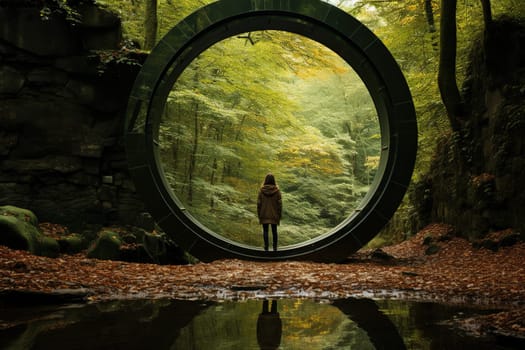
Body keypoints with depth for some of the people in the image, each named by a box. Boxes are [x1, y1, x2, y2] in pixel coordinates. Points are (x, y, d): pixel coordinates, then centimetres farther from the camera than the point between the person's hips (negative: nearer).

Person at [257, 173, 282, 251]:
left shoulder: (261, 190, -9)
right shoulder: (277, 190, -10)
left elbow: (259, 203, -5)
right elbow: (279, 203, -7)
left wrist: (259, 215, 5)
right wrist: (279, 215, 3)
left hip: (264, 214, 0)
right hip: (274, 214, 0)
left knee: (265, 230, 8)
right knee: (274, 231, 13)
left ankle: (266, 246, 6)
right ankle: (275, 247, 18)